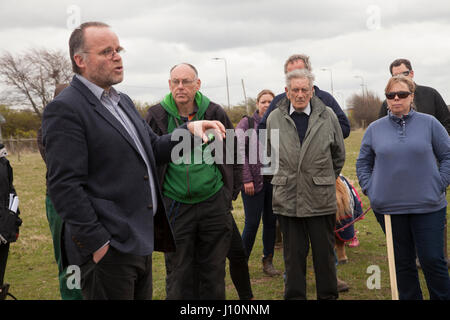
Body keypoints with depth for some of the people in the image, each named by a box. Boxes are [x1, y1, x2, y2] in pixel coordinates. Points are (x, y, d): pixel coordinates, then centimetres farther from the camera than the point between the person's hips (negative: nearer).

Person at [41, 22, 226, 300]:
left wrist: (189, 130, 0)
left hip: (141, 242, 9)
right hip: (107, 249, -8)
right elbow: (65, 186, -18)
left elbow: (154, 149, 18)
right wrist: (98, 244, -19)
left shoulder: (123, 101, 16)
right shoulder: (65, 109, -12)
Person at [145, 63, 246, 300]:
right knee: (179, 277, 6)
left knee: (214, 272, 11)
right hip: (175, 207, -1)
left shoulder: (214, 113, 2)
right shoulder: (156, 116, -2)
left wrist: (232, 191, 10)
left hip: (214, 203, 2)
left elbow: (234, 154, 12)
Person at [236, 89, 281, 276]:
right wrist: (246, 179, -11)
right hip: (254, 181, -4)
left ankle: (268, 261, 20)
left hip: (273, 181, 4)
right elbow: (240, 152, -5)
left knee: (271, 222, 8)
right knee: (252, 223, -4)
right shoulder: (246, 123, 1)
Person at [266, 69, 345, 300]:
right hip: (287, 199, 1)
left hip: (321, 199, 0)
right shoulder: (274, 118, 3)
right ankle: (294, 296, 20)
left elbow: (339, 154, 13)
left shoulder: (328, 116, 1)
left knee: (325, 253, 8)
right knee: (293, 254, 8)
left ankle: (328, 295, 22)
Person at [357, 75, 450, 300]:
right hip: (388, 207, 2)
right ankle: (409, 298, 24)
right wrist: (370, 189, 3)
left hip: (427, 205, -1)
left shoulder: (429, 123, 1)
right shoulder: (375, 129, 5)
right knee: (402, 262, 11)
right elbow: (363, 163, 15)